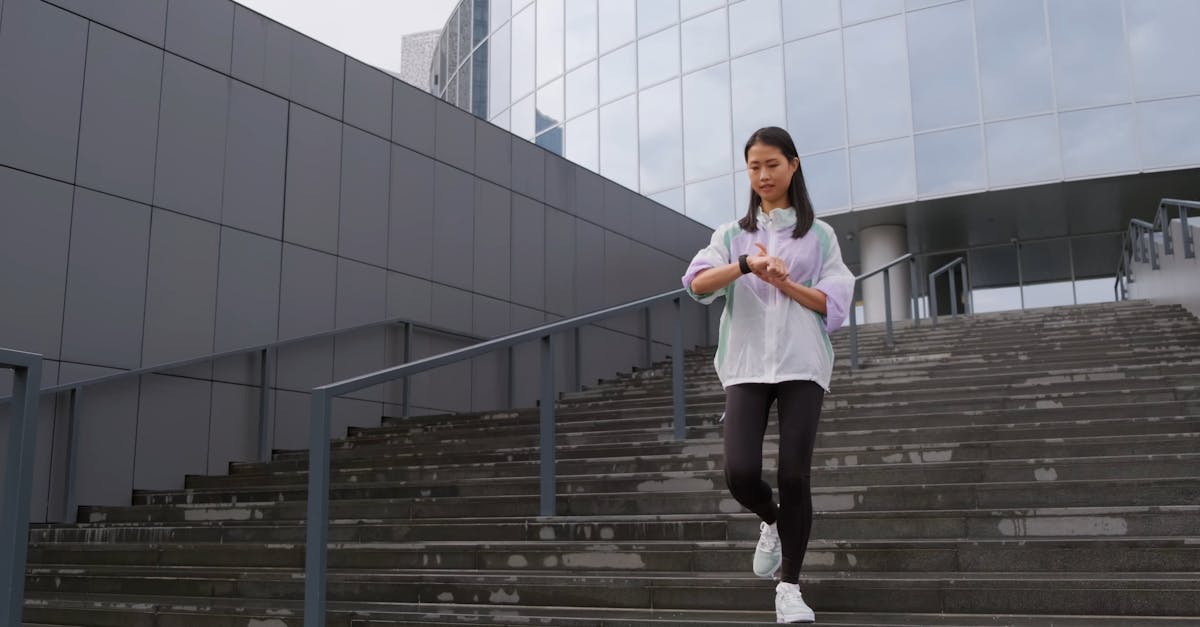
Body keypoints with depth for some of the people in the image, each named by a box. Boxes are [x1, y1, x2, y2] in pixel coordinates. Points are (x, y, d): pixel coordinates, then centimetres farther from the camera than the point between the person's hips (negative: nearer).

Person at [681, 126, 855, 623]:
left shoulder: (819, 235, 11)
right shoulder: (731, 234, 12)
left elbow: (834, 302, 1)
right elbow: (697, 283, -7)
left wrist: (783, 282, -13)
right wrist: (747, 265, -25)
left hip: (802, 365, -1)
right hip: (746, 366, 1)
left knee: (794, 474, -8)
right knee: (740, 473, -13)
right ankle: (771, 522, 23)